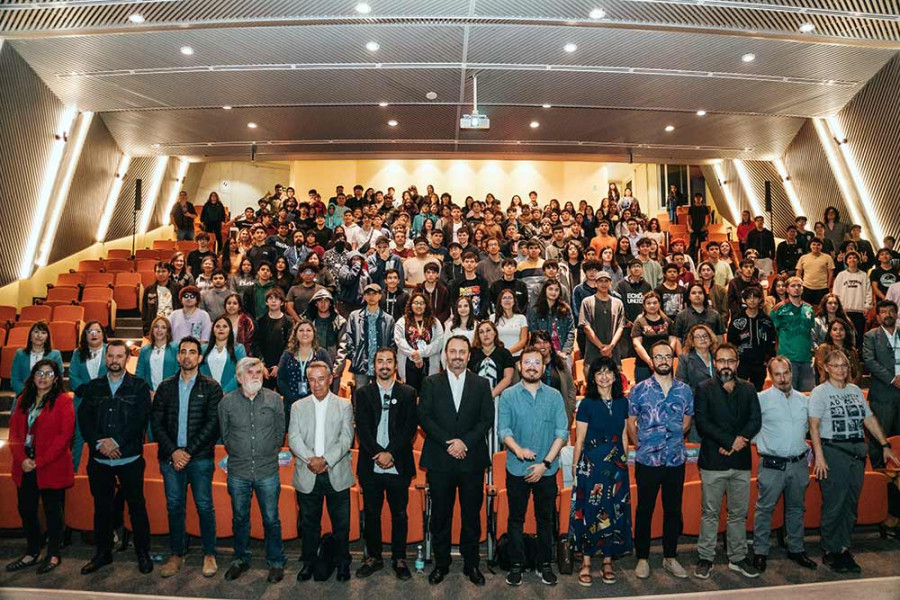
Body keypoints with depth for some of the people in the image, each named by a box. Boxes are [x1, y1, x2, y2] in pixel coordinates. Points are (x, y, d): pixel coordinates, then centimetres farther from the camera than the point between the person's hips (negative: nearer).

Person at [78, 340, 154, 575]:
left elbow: (140, 419, -9)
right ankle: (103, 553, 28)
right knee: (102, 507, 13)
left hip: (130, 458, -3)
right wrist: (99, 442, -12)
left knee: (137, 506, 5)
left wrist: (116, 441, -15)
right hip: (99, 459, 3)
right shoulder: (93, 387, 9)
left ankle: (143, 553, 17)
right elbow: (84, 419, 1)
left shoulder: (139, 386, 0)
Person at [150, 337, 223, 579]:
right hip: (171, 457, 3)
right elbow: (156, 422, 4)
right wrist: (173, 451, -8)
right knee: (174, 507, 10)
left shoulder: (211, 387, 0)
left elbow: (213, 424, -7)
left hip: (200, 458, -3)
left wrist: (188, 452, -12)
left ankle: (209, 554, 17)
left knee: (205, 507, 3)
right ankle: (177, 554, 25)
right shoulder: (165, 387, 9)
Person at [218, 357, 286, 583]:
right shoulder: (227, 402, -3)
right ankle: (240, 559, 37)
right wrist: (238, 454, 11)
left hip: (268, 472, -1)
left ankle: (276, 562, 25)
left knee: (271, 520, 8)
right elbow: (225, 435, 9)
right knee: (240, 519, 17)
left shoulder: (274, 399, -4)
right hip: (238, 472, 1)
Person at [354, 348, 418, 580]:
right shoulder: (363, 393, 5)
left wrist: (390, 453, -14)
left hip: (398, 465, -1)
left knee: (399, 514, 8)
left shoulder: (408, 393, 3)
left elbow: (410, 428, -4)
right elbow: (362, 428, -2)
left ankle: (399, 559, 22)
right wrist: (378, 454, -13)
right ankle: (373, 557, 26)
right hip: (370, 466, 1)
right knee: (371, 513, 11)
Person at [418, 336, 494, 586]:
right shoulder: (431, 383, 4)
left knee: (472, 514, 9)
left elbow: (487, 418, 0)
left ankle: (471, 563, 24)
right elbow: (424, 417, -3)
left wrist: (465, 441, -12)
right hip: (439, 460, 0)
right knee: (440, 514, 9)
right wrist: (448, 442, -13)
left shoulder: (482, 384, 6)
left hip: (472, 459, 1)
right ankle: (441, 563, 24)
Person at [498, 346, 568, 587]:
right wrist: (518, 449, -27)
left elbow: (562, 432, -3)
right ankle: (517, 565, 23)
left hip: (547, 469, 1)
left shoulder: (554, 396, 0)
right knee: (516, 518, 9)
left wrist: (545, 463, -11)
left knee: (545, 518, 12)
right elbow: (503, 429, -7)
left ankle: (545, 564, 27)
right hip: (517, 468, -1)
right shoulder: (508, 395, -2)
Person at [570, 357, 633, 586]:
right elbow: (579, 440, -3)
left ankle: (608, 561, 21)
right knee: (589, 511, 1)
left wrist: (625, 462, 10)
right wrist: (575, 466, 0)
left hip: (617, 464, 4)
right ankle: (586, 562, 12)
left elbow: (624, 436, 11)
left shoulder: (622, 402, 4)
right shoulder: (587, 404, -7)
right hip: (591, 463, -3)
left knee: (613, 512, 8)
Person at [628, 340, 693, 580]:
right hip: (647, 461, -3)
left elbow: (686, 421, 14)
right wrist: (642, 445, 4)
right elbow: (631, 423, 1)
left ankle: (670, 557, 28)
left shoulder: (684, 390, 3)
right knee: (644, 510, 7)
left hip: (676, 460, 3)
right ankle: (642, 558, 20)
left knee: (673, 510, 13)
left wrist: (673, 440, 9)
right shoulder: (639, 389, -6)